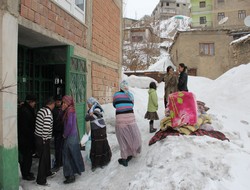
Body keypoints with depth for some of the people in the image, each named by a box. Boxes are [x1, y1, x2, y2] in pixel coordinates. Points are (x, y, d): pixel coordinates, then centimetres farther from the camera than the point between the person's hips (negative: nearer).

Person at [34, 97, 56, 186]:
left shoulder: (41, 110, 9)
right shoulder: (48, 113, -19)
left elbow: (41, 124, 12)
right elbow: (46, 128, -24)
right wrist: (45, 139, -15)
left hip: (38, 136, 9)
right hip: (43, 139, -9)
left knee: (46, 156, 22)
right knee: (43, 158, 2)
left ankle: (47, 172, 39)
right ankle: (41, 180, 13)